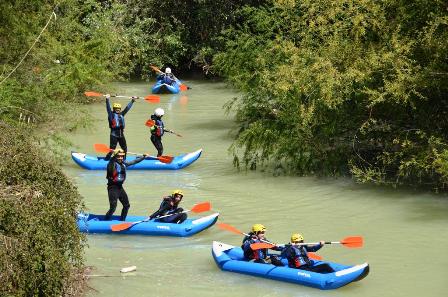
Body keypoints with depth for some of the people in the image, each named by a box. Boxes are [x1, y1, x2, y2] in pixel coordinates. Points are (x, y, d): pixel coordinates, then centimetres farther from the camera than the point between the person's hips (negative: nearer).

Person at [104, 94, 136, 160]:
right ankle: (106, 159, -6)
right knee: (112, 148, -11)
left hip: (121, 134, 6)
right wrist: (107, 99, -26)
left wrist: (132, 101, 22)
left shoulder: (121, 114, 13)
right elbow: (108, 108, -14)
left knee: (124, 148, 13)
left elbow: (127, 108, 19)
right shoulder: (111, 114, -1)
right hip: (114, 134, -6)